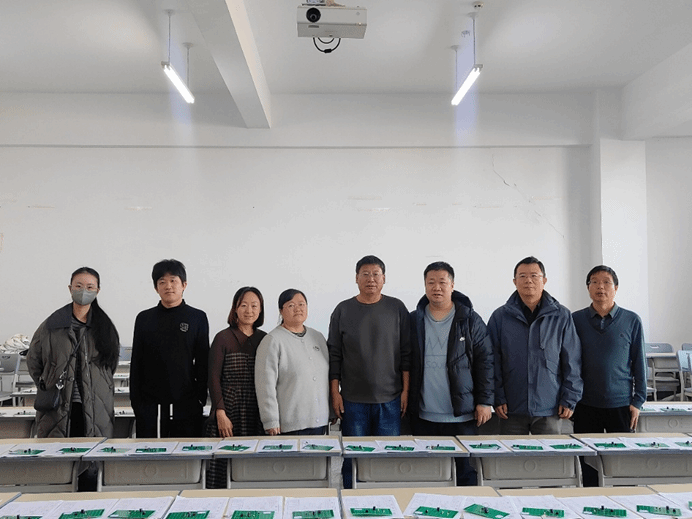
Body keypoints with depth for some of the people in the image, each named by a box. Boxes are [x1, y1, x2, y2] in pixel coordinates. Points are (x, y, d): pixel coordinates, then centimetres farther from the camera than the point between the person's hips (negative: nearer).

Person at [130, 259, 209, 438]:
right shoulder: (144, 319, 8)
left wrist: (201, 398, -2)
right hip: (150, 405, 1)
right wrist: (135, 401, 4)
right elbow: (136, 363, 9)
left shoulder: (197, 318, 4)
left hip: (187, 405, -1)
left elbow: (203, 362, 4)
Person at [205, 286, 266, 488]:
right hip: (229, 412, -3)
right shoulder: (223, 338, -1)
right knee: (225, 469, -5)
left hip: (256, 414, 3)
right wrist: (221, 414, -10)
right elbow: (214, 378, -3)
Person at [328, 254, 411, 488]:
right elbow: (334, 355, 5)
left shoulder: (397, 308, 4)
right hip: (353, 400, 0)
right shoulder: (343, 310, 4)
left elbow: (406, 353, 4)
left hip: (390, 399, 0)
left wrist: (406, 390, -1)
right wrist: (335, 392, -1)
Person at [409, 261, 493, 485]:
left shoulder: (470, 320, 1)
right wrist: (405, 401, 6)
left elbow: (485, 362, 1)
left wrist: (485, 401, -5)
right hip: (423, 415, 2)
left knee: (466, 472, 5)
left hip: (461, 415, -2)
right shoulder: (414, 320, 7)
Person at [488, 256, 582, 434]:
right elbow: (493, 362, 3)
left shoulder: (561, 316, 3)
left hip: (549, 410, 0)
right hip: (511, 411, 0)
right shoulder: (500, 317, 3)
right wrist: (497, 399, -3)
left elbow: (572, 362, 4)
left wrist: (569, 399, -1)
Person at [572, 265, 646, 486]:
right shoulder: (576, 320, 2)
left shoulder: (631, 321, 1)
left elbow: (639, 362, 4)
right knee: (589, 466, 7)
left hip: (621, 403, -1)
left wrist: (638, 401, -1)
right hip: (586, 404, 1)